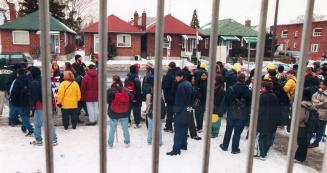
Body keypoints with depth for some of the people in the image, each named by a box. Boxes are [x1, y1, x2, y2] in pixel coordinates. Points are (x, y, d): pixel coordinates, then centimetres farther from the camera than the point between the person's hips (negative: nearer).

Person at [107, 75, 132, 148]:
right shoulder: (126, 90, -7)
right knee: (125, 129, 15)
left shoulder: (110, 91, -15)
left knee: (112, 129, 13)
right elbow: (130, 100, 2)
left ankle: (110, 144, 23)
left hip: (113, 113, -1)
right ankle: (127, 142, 26)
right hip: (124, 113, 2)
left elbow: (107, 100, -8)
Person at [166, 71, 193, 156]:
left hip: (182, 110, -9)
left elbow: (179, 100, -20)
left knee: (178, 129, -7)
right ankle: (183, 145, 29)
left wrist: (176, 110, -16)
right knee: (184, 128, 18)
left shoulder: (181, 85, -18)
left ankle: (176, 149, -7)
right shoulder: (189, 84, 11)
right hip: (188, 110, 9)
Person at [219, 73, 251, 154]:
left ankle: (225, 146, 25)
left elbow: (225, 102, -7)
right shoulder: (248, 91, -7)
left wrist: (221, 112, 0)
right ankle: (235, 149, 14)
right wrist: (248, 114, 9)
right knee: (238, 132, 7)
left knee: (228, 130, 15)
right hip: (242, 116, -1)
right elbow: (249, 104, 0)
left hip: (231, 114, 1)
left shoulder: (231, 89, -9)